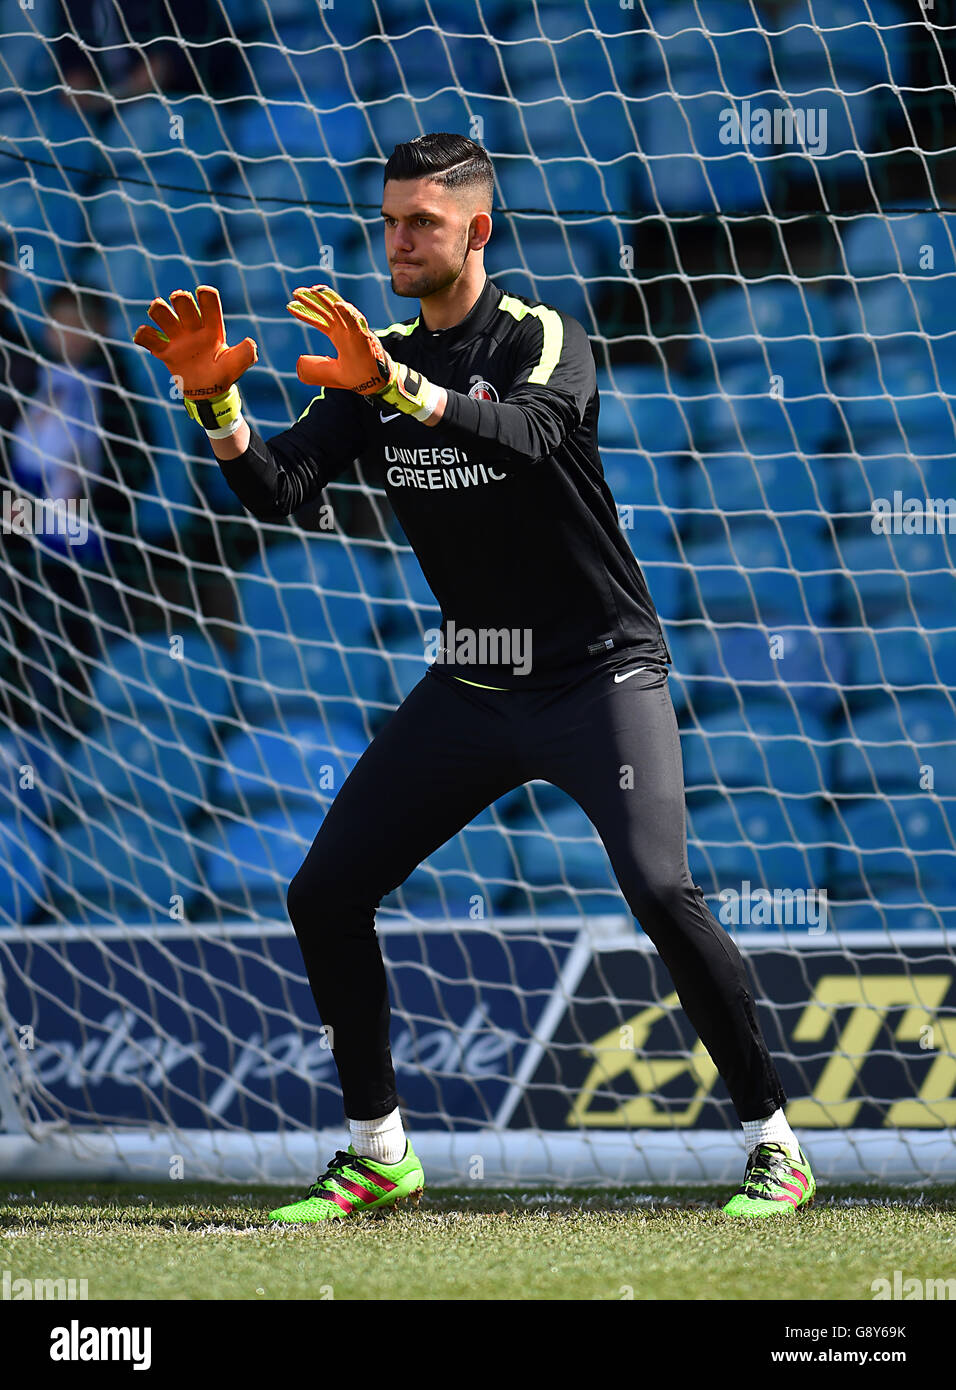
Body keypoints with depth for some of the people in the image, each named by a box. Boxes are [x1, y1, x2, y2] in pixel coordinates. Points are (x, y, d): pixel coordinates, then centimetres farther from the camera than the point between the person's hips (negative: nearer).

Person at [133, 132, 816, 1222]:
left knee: (660, 892, -24)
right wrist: (214, 399, -24)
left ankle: (772, 1142, -10)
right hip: (469, 684, 6)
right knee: (323, 895, 1)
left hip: (599, 673, -6)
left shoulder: (545, 338, -12)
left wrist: (397, 386, -50)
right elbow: (274, 490, -5)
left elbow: (531, 437, -35)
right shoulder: (380, 357, 5)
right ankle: (378, 1154, 15)